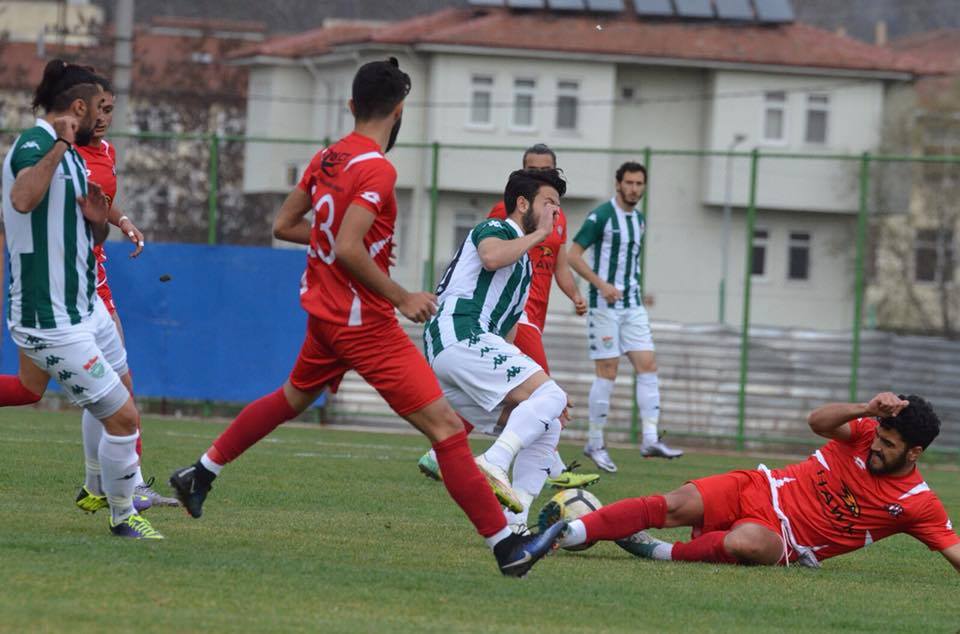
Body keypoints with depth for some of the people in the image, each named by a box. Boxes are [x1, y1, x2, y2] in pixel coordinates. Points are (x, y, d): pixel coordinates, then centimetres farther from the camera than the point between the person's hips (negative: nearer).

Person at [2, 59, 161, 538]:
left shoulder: (72, 155, 13)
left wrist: (98, 223, 1)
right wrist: (60, 146, -38)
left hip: (84, 305, 11)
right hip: (52, 323, -11)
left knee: (118, 391, 28)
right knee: (123, 416, -8)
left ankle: (102, 487, 48)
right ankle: (122, 515, 11)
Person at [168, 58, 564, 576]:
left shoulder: (326, 159, 5)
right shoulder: (376, 170, -20)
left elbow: (283, 225, 14)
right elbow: (348, 250, -27)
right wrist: (401, 297, -20)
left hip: (324, 313, 9)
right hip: (364, 321, -9)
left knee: (293, 397, 32)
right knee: (445, 426, -10)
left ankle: (199, 475, 41)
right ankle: (505, 544, -13)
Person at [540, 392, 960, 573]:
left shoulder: (918, 504, -6)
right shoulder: (868, 433, -1)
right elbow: (818, 422, -17)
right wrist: (867, 409, -32)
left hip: (784, 540, -3)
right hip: (761, 491, 3)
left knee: (748, 543, -40)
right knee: (674, 505, -21)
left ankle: (659, 553, -17)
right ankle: (560, 534, -19)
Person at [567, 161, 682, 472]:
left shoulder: (639, 219, 13)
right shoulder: (601, 216, -9)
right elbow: (573, 255, -12)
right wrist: (602, 285, -21)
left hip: (633, 306, 7)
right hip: (605, 306, -7)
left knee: (648, 366, -4)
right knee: (607, 373, -6)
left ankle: (650, 440, -7)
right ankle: (595, 444, 3)